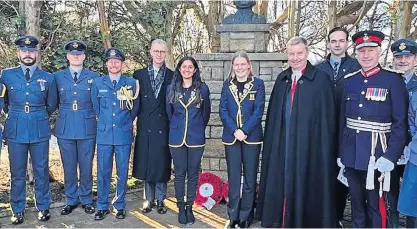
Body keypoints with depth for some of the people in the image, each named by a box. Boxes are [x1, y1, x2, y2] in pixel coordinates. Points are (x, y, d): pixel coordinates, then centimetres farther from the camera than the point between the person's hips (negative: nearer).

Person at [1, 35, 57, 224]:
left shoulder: (48, 78, 4)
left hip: (40, 131, 0)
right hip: (15, 131, 0)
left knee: (41, 171, 8)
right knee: (17, 173, 8)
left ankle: (43, 207, 22)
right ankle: (17, 210, 23)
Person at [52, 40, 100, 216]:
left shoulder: (94, 77, 3)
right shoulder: (57, 76, 7)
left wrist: (92, 116, 0)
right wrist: (65, 112, 0)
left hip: (87, 128, -1)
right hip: (65, 128, 1)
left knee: (86, 167, 6)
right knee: (69, 167, 9)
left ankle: (86, 200, 21)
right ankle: (71, 201, 24)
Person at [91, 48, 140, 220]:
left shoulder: (131, 83, 2)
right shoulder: (97, 83, 4)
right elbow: (95, 108, 13)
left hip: (124, 134, 0)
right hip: (104, 134, 1)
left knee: (122, 172, 7)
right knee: (103, 171, 5)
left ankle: (119, 205, 20)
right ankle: (102, 206, 18)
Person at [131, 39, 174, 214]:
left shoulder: (172, 76, 2)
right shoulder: (140, 74, 6)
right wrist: (137, 118, -3)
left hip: (164, 126, -1)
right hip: (145, 126, 2)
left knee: (162, 163, 5)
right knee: (146, 163, 9)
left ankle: (160, 200, 19)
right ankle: (149, 198, 24)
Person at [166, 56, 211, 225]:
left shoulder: (203, 88, -1)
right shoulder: (171, 89, 3)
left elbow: (206, 112, 8)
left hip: (196, 137, -1)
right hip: (177, 137, 1)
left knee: (193, 173, 7)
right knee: (179, 174, 7)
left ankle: (189, 207, 19)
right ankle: (181, 208, 19)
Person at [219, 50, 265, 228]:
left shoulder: (258, 84, 1)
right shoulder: (227, 84, 8)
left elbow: (258, 111, -6)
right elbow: (223, 110, 1)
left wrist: (244, 131, -16)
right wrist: (235, 130, -13)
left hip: (252, 137, -1)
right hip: (231, 137, 2)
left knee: (250, 178, 6)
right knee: (233, 177, 8)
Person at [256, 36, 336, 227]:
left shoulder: (321, 79, -5)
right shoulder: (282, 79, 11)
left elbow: (326, 117, -7)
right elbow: (273, 114, 11)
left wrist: (324, 146, -10)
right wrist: (272, 139, 6)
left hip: (308, 144, -4)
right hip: (281, 143, 5)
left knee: (305, 186, 4)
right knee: (280, 182, 10)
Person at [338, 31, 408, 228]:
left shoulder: (393, 80, -5)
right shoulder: (349, 80, 8)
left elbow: (401, 122, -8)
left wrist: (390, 156, -16)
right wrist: (341, 152, 9)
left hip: (376, 153, -4)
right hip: (351, 153, 4)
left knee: (376, 206, 6)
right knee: (356, 203, 16)